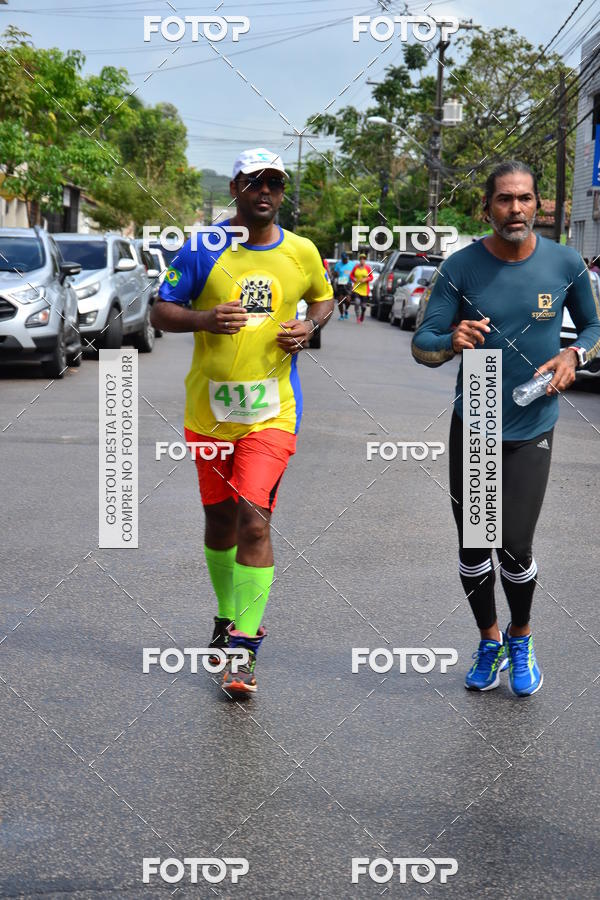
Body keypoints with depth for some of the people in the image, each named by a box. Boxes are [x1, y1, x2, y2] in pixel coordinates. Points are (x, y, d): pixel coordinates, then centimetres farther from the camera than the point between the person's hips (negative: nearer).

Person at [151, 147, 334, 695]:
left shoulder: (301, 253, 2)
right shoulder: (203, 249, -1)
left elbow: (323, 298, 20)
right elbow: (161, 312, 1)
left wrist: (308, 328, -2)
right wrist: (203, 318, -19)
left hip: (272, 410, -1)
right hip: (209, 408, 1)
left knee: (254, 519, -14)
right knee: (220, 520, 13)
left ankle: (245, 647, -9)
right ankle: (228, 619, 35)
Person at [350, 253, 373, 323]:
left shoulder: (368, 268, -2)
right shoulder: (356, 267, 1)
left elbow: (371, 277, 2)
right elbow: (351, 275, 12)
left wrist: (365, 279, -15)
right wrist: (354, 279, -6)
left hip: (364, 289, 0)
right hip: (356, 288, 0)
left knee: (363, 305, 6)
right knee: (357, 302, -19)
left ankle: (362, 314, 38)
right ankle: (358, 317, -9)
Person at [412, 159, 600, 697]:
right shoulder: (462, 266, -8)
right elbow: (422, 346, -9)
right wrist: (451, 342, -32)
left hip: (532, 430, -1)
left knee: (514, 547, -5)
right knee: (472, 546, 8)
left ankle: (521, 639, 25)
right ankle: (489, 641, 32)